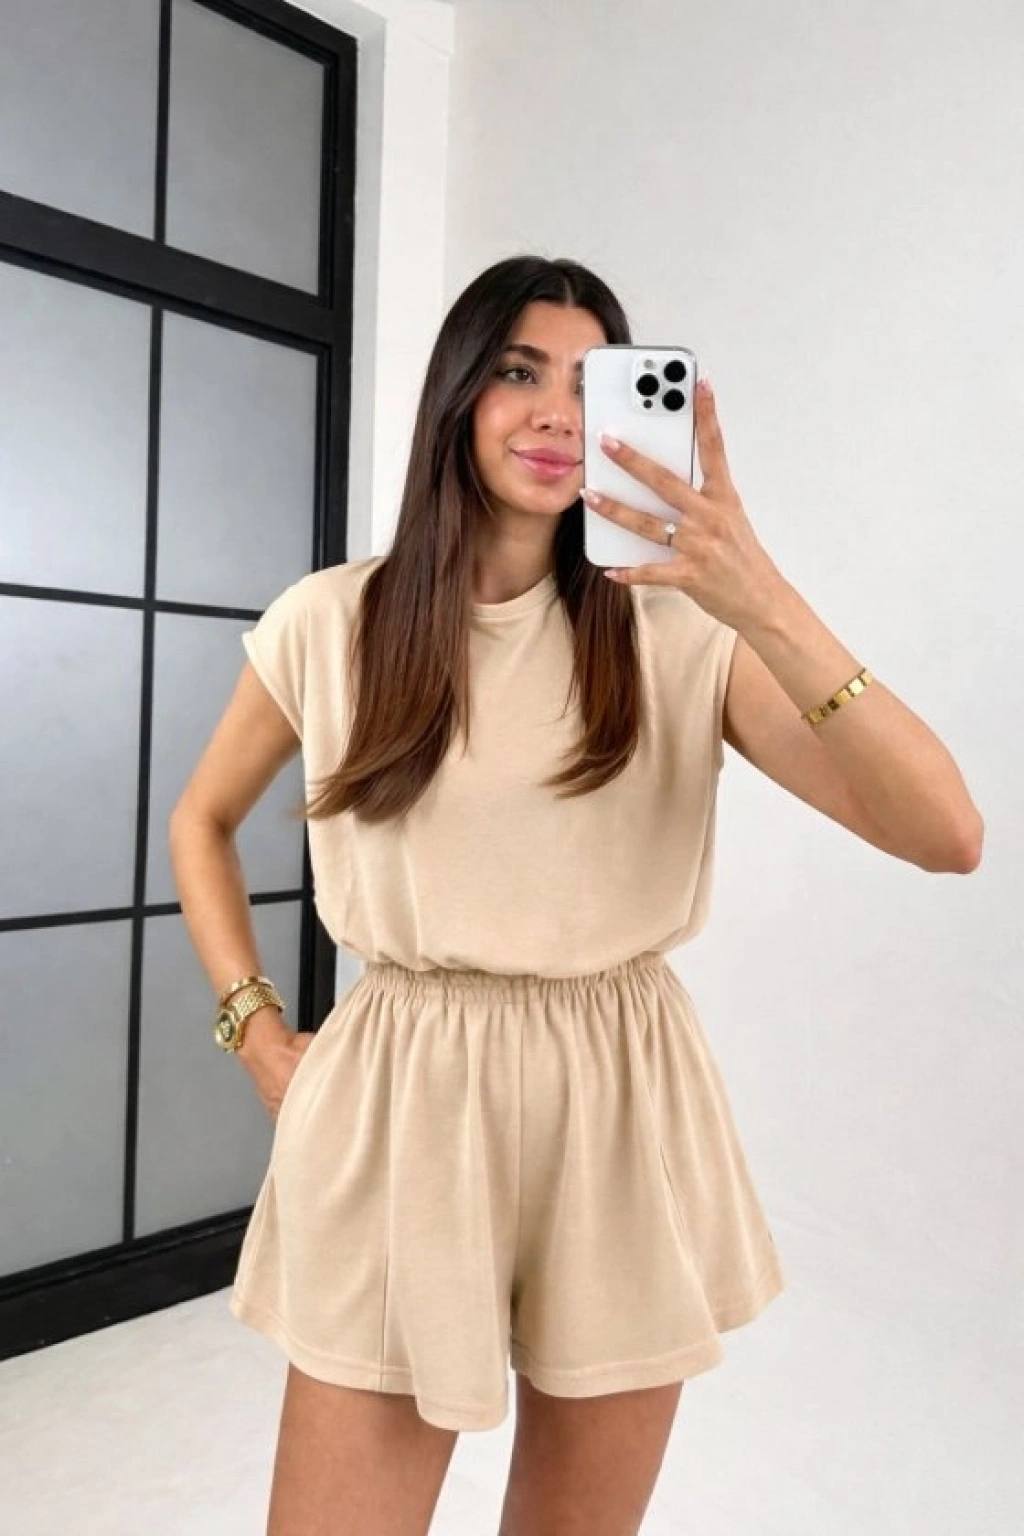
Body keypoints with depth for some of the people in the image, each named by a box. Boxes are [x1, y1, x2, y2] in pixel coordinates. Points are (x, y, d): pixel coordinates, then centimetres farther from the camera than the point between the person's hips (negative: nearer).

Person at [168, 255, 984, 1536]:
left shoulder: (682, 632, -5)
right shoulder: (329, 622, -3)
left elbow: (946, 834, -15)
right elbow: (202, 820, 13)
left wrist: (770, 609, -28)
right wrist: (259, 1036, 4)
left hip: (624, 1116, 1)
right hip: (398, 1112, 0)